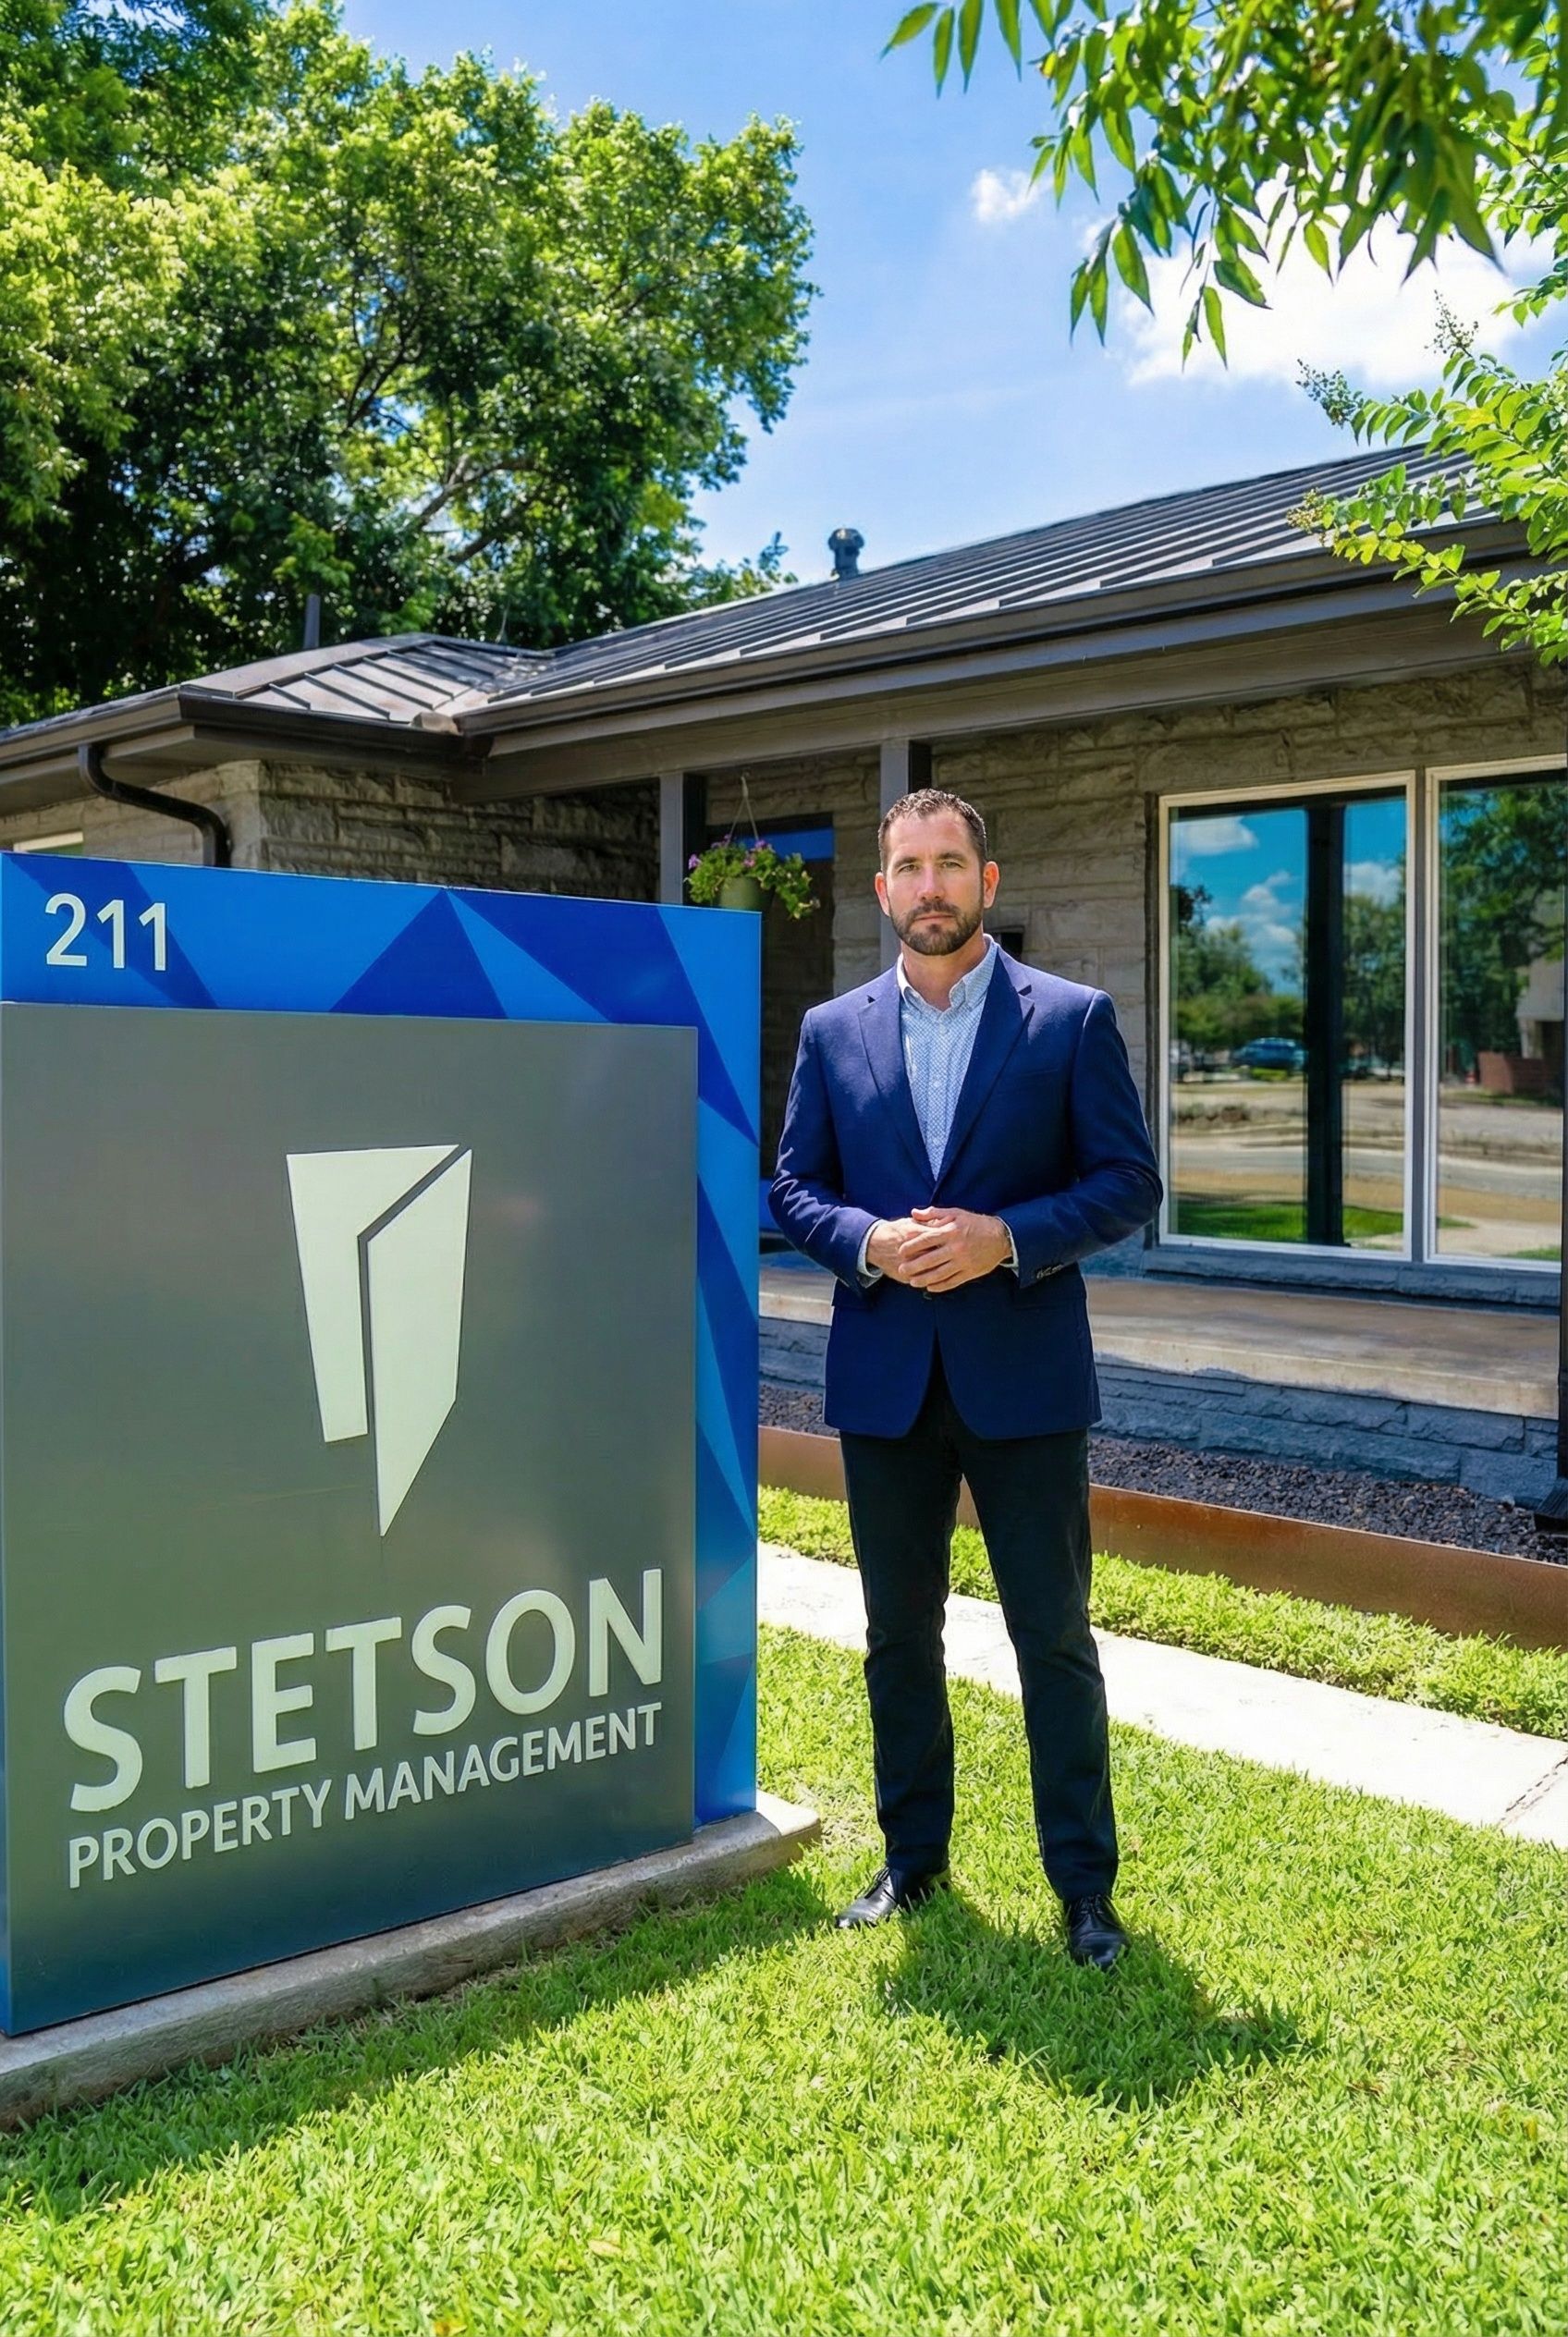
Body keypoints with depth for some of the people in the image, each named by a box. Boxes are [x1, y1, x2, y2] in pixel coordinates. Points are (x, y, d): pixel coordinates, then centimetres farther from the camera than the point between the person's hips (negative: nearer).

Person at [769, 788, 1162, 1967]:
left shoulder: (1073, 1018, -2)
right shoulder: (833, 1031, 6)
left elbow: (1129, 1182, -4)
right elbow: (794, 1187, 7)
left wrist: (1009, 1238, -18)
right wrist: (868, 1242, -13)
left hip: (1025, 1376, -3)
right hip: (885, 1377, 3)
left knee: (1055, 1636, 5)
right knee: (900, 1635, 14)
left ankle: (1084, 1884, 20)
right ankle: (913, 1858, 30)